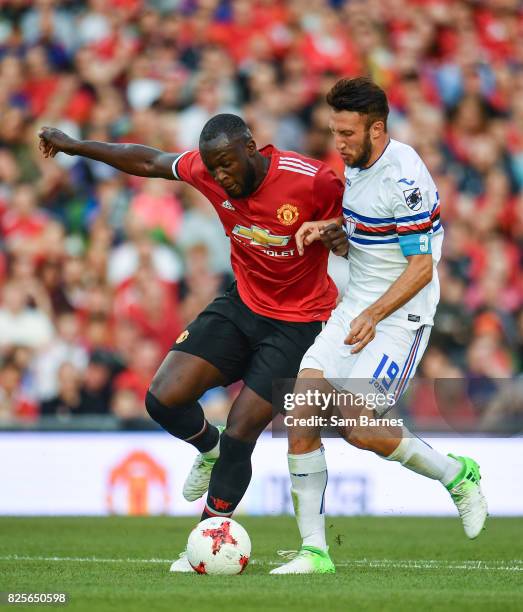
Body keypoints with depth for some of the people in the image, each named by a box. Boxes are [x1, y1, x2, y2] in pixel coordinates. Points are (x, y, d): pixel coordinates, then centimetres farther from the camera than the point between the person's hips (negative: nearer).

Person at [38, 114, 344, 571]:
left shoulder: (312, 181, -24)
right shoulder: (208, 170, -10)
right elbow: (150, 162, 8)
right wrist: (75, 146, 12)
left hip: (298, 323, -5)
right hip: (243, 305, 5)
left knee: (240, 435, -10)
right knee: (164, 399, -10)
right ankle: (210, 450, 24)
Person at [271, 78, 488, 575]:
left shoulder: (404, 179, -20)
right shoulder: (356, 165, 8)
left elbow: (421, 268, -19)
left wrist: (373, 316, -28)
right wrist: (327, 232, 1)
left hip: (401, 312, -8)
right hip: (354, 306, 8)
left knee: (357, 427, -17)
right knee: (301, 412, -7)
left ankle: (456, 474, 11)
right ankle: (314, 551, -3)